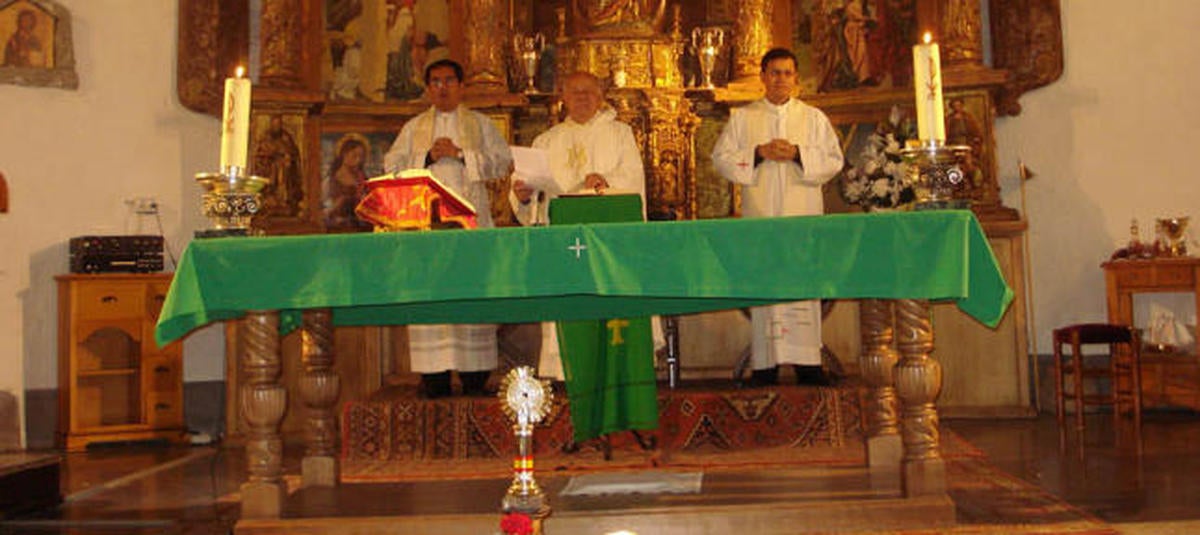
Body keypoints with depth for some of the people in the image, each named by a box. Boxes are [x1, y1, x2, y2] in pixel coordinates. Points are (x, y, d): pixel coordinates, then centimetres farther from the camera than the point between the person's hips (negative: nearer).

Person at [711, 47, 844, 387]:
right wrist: (759, 153, -9)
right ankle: (766, 363, -1)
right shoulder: (742, 118, 12)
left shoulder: (814, 118, 13)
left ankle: (807, 361, -1)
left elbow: (834, 160, 6)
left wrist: (798, 154, -10)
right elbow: (721, 157, 5)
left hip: (803, 216, 0)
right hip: (760, 214, 0)